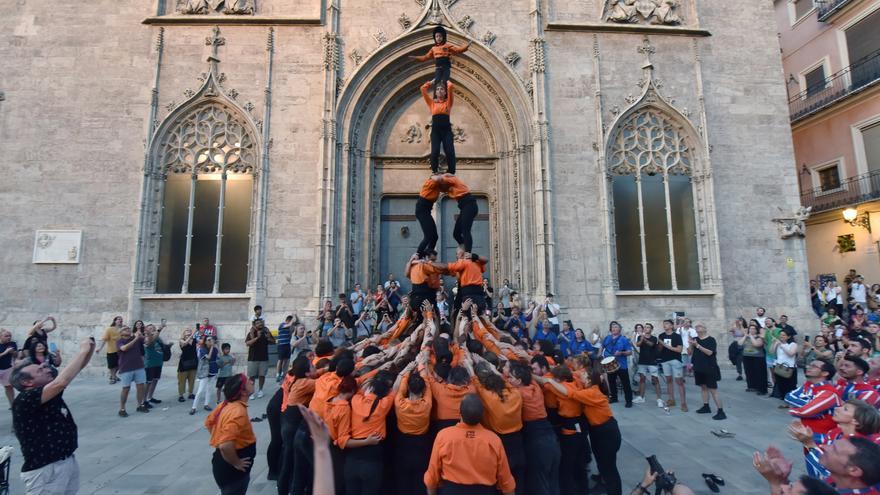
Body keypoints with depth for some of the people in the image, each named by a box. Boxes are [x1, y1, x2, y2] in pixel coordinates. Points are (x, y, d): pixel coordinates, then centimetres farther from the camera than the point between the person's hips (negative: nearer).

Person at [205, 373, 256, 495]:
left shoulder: (226, 404, -1)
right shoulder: (239, 412, -30)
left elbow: (209, 422, 15)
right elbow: (226, 446, -37)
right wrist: (236, 463, -21)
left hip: (223, 462, 9)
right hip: (231, 469, -9)